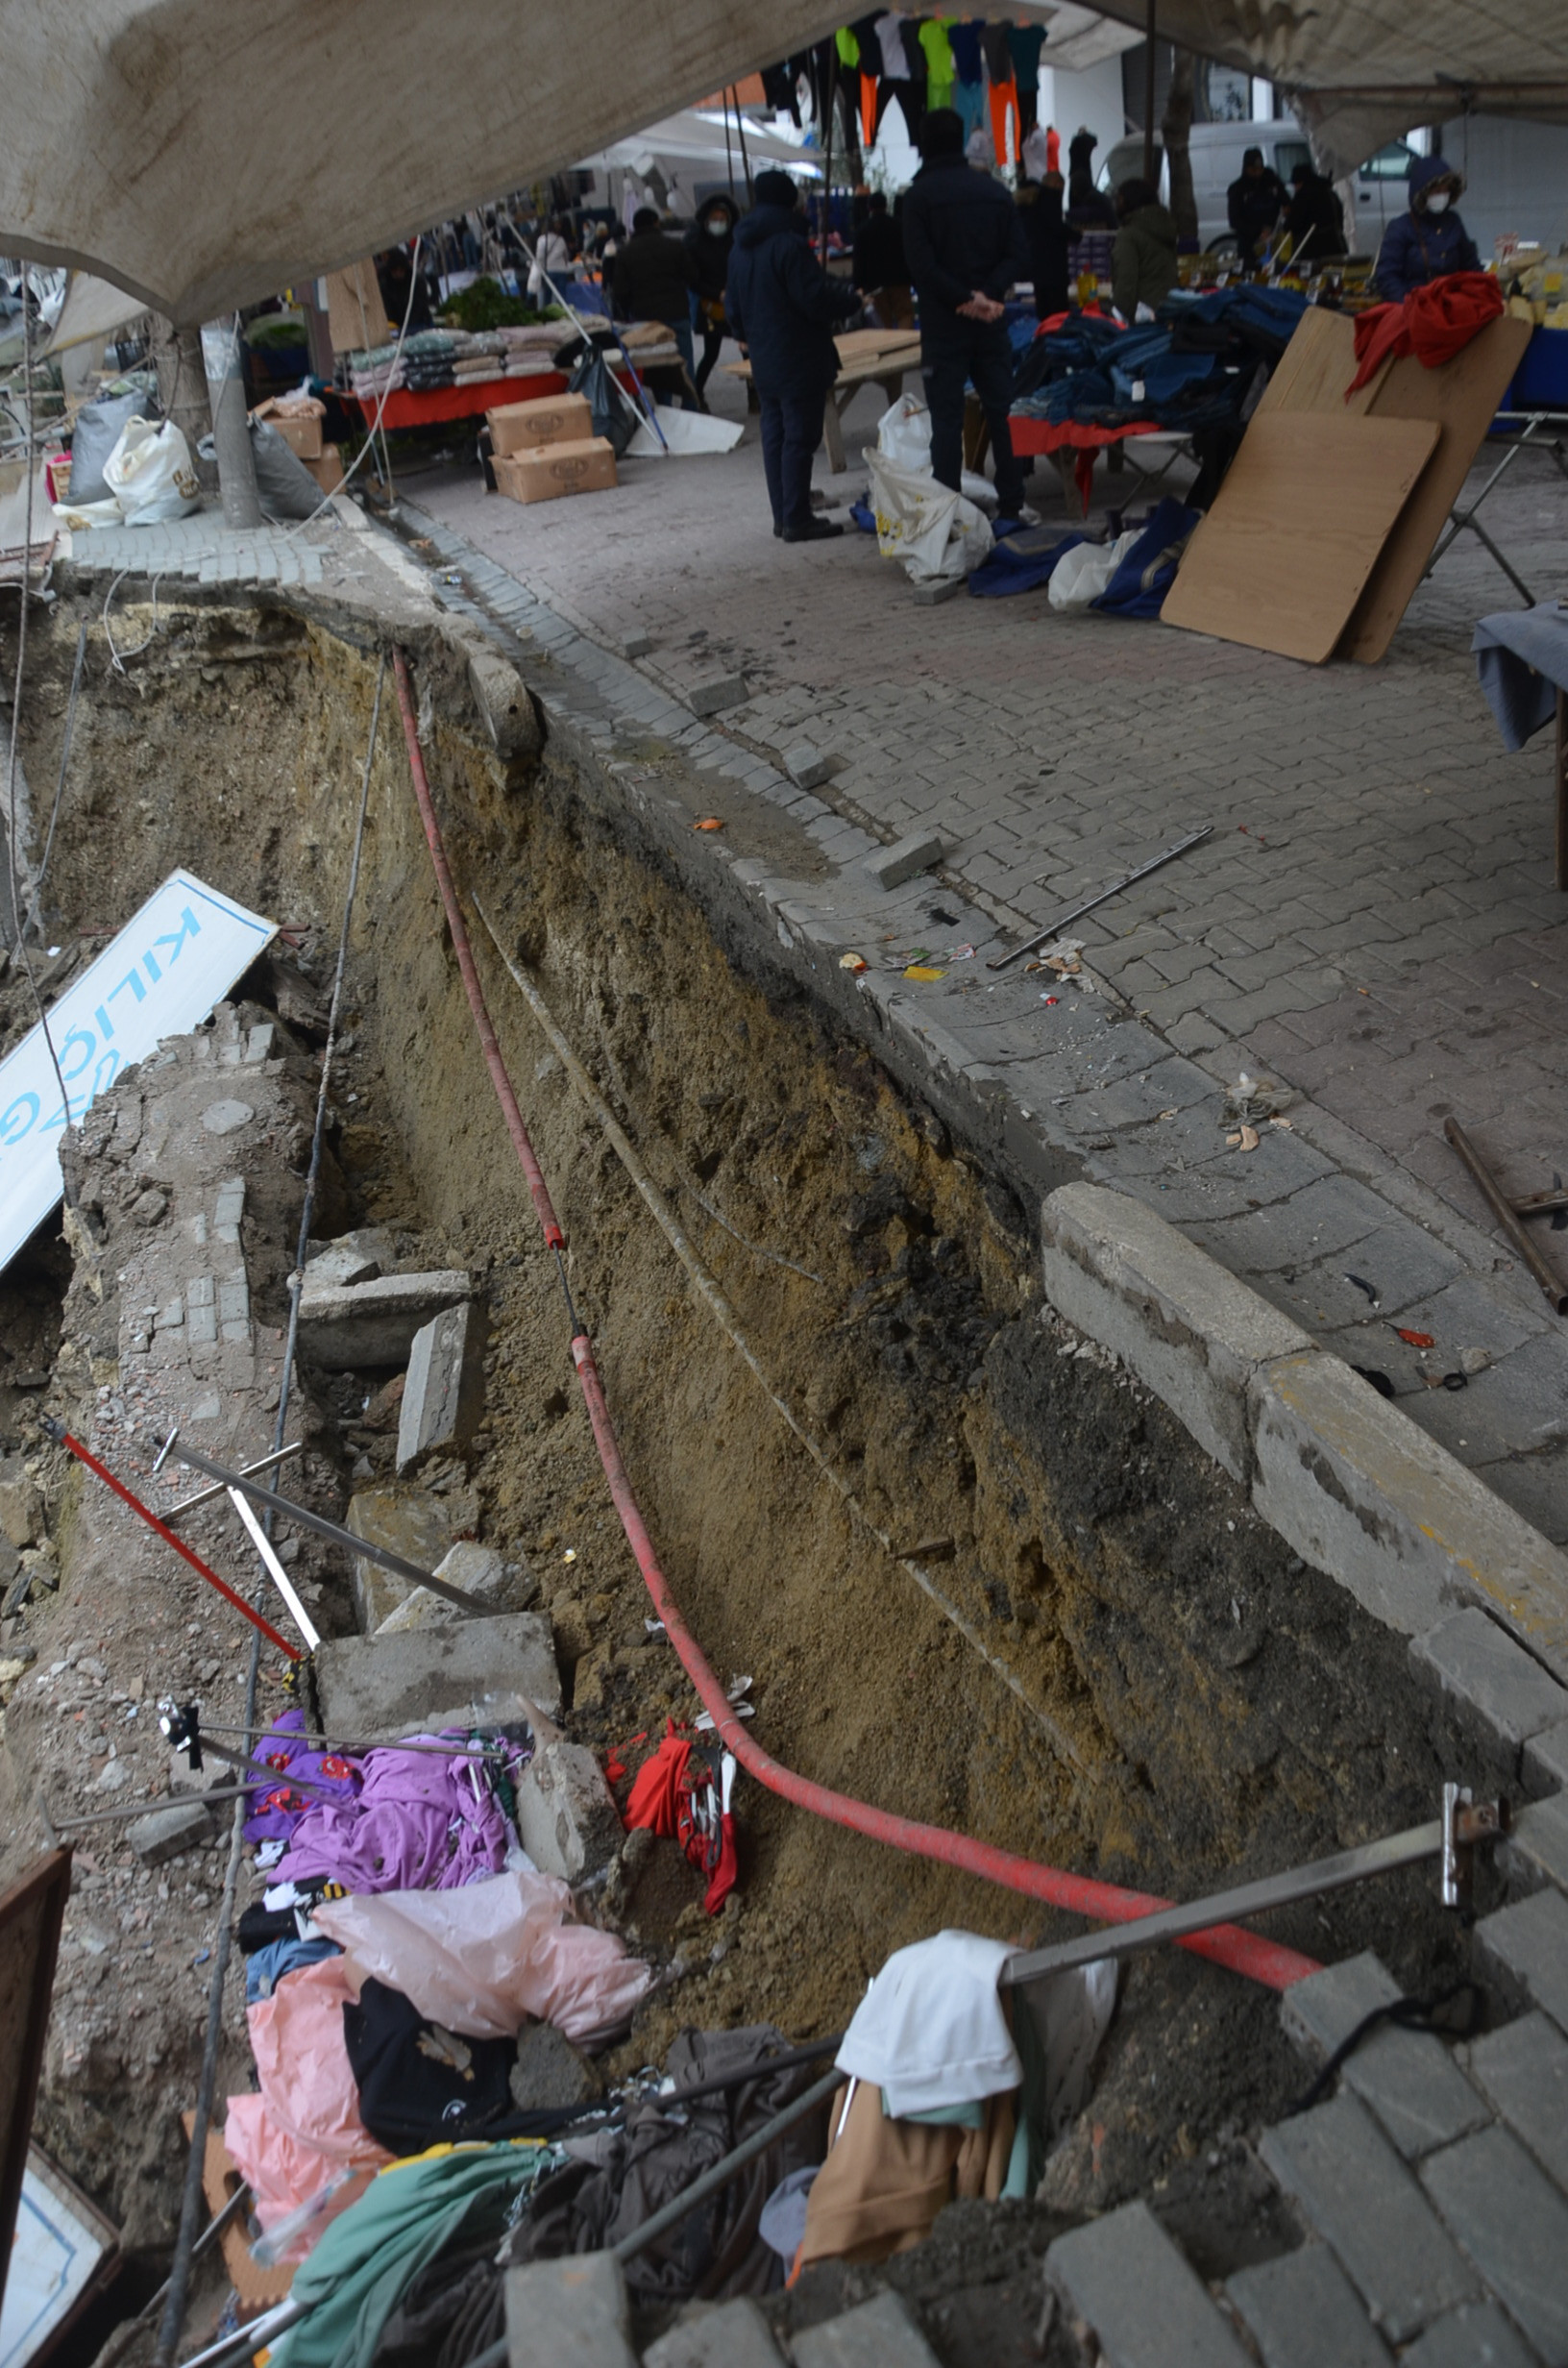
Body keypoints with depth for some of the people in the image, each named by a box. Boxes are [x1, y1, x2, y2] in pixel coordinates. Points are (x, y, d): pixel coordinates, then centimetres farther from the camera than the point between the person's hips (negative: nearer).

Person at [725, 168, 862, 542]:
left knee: (774, 435, 12)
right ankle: (798, 519, -6)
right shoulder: (790, 244, -16)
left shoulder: (741, 249, 11)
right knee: (799, 438, -6)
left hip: (764, 360, 9)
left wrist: (745, 335, 38)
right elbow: (815, 298, -19)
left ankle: (783, 515, 16)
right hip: (799, 359, -8)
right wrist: (853, 302, -4)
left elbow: (733, 303, 20)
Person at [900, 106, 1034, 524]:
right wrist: (986, 295, -9)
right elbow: (1018, 256, 2)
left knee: (946, 419, -1)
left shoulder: (919, 195, -5)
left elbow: (921, 264, -15)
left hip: (943, 325, -4)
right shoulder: (996, 191, 8)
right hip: (991, 322, 4)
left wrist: (966, 298, -12)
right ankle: (1012, 502, 12)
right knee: (1001, 411, 9)